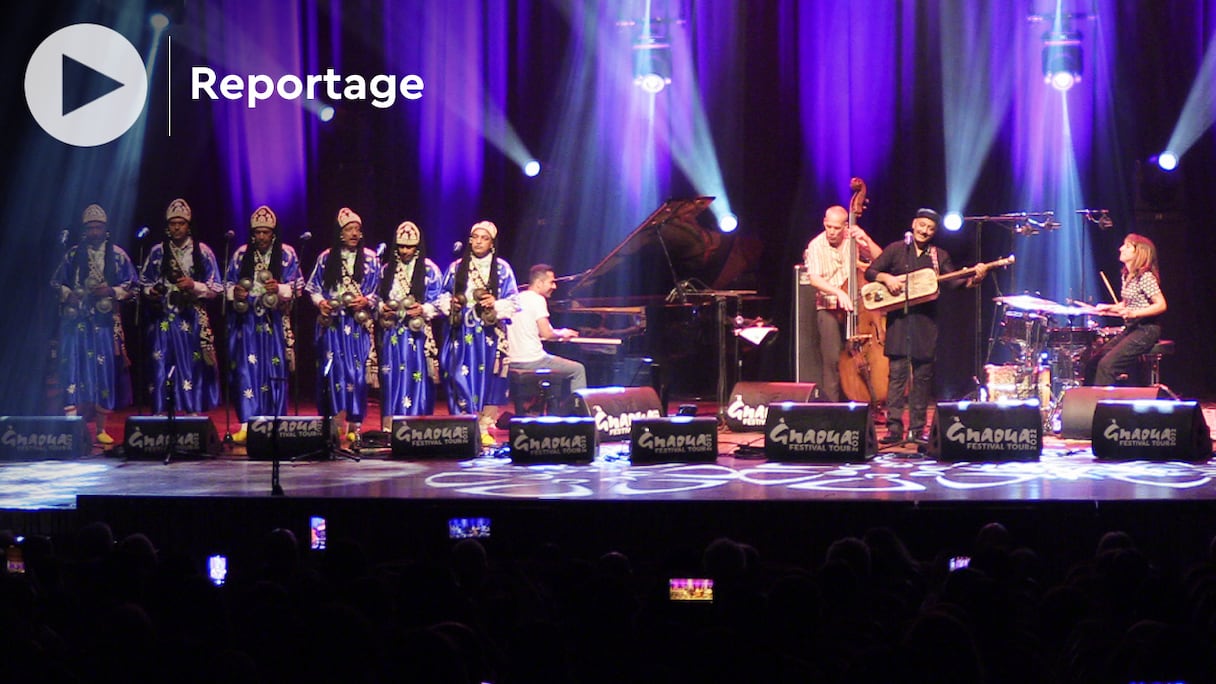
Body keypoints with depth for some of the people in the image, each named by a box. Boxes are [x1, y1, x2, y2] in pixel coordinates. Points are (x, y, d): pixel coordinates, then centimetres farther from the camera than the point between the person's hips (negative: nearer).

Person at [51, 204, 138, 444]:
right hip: (76, 318, 0)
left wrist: (111, 291, -10)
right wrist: (67, 294, -5)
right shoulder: (73, 254, 9)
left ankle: (101, 428, 7)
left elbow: (131, 286, 7)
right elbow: (56, 282, 14)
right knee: (74, 367, -8)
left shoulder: (117, 255, 7)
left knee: (104, 369, 0)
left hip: (105, 320, 0)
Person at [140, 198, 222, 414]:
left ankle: (193, 412, 1)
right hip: (164, 317, 1)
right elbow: (143, 281, 14)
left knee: (193, 365, -2)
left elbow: (216, 288, 3)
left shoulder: (203, 252, 5)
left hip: (193, 319, -1)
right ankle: (160, 413, 1)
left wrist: (194, 286, -13)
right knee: (162, 364, -2)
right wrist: (150, 291, -7)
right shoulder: (157, 252, 9)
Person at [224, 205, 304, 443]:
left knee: (275, 368, -2)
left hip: (274, 320, -1)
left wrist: (279, 288, -20)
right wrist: (234, 291, -10)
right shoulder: (241, 254, 9)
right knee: (247, 368, -5)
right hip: (246, 319, 1)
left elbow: (296, 285, 0)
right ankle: (246, 425, -7)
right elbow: (228, 283, 12)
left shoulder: (287, 254, 4)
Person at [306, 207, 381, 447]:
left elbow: (378, 290, 7)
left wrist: (366, 301, -11)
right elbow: (313, 287, 12)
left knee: (357, 370, -4)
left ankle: (354, 427, 1)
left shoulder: (370, 258, 7)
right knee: (335, 369, -7)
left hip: (358, 323, 0)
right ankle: (339, 426, -7)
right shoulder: (326, 258, 7)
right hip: (333, 323, 0)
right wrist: (320, 302, -6)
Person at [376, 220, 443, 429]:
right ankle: (390, 427, 3)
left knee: (416, 377, -5)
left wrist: (423, 310, -16)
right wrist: (382, 308, -3)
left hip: (417, 333, -3)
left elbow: (438, 302, 1)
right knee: (391, 378, 0)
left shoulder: (428, 270, 3)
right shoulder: (387, 270, 13)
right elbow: (378, 297, 17)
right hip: (392, 333, 3)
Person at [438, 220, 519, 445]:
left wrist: (496, 304, -14)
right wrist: (450, 304, -5)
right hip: (462, 332, 1)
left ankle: (484, 428, 4)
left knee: (488, 377, -2)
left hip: (490, 334, -1)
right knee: (462, 377, -4)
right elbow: (443, 296, 15)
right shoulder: (457, 267, 11)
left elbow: (512, 300, 4)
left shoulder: (502, 268, 7)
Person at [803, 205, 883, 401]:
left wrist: (866, 239, -16)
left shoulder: (854, 239, 4)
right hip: (828, 307, -2)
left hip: (854, 305, 2)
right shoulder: (816, 246, -3)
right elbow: (814, 278, -15)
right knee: (833, 359, -13)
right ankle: (832, 404, -6)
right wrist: (838, 292, -29)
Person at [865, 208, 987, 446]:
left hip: (926, 321, 2)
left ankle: (917, 429, 9)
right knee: (897, 372, -7)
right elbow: (870, 272, 4)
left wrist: (973, 279, -15)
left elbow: (953, 282, 3)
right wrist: (887, 278, -15)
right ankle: (894, 428, -8)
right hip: (899, 318, -2)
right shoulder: (896, 249, 7)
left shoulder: (940, 256, 12)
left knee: (923, 376, 3)